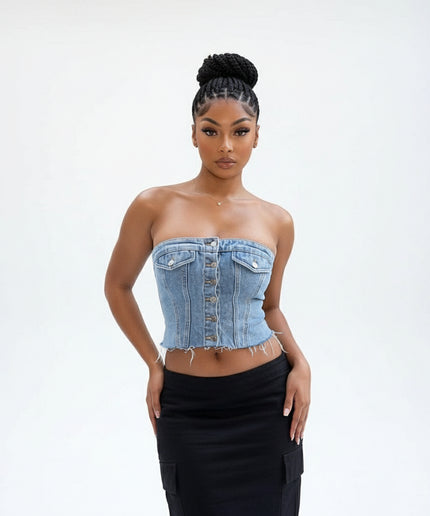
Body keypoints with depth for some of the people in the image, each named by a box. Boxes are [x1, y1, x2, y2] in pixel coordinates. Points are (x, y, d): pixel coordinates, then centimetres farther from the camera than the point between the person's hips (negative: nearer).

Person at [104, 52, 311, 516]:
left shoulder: (276, 221, 0)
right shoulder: (154, 207, -5)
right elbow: (117, 286, 8)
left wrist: (298, 361, -4)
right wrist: (153, 364, 2)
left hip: (265, 399, 1)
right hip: (187, 406, -1)